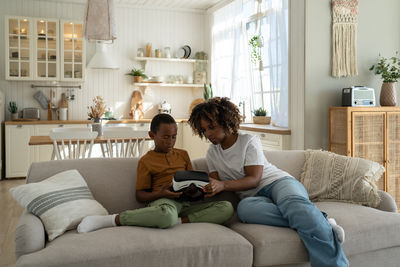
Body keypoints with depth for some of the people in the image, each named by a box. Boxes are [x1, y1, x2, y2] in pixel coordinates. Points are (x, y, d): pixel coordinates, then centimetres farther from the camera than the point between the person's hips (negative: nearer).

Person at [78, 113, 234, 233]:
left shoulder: (183, 154, 22)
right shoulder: (146, 161, 9)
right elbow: (140, 195, 6)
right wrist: (159, 194, -14)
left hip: (187, 202, 5)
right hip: (163, 201, -5)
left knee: (227, 208, -20)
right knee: (167, 215, -44)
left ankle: (180, 221, -27)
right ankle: (114, 220, -28)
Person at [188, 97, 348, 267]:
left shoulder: (249, 141, 2)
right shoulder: (212, 154, 18)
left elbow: (254, 179, -8)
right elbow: (215, 184, 11)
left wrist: (222, 185, -22)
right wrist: (208, 189, -14)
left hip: (278, 182, -2)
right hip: (253, 196, 3)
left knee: (293, 202, -40)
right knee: (244, 208, -37)